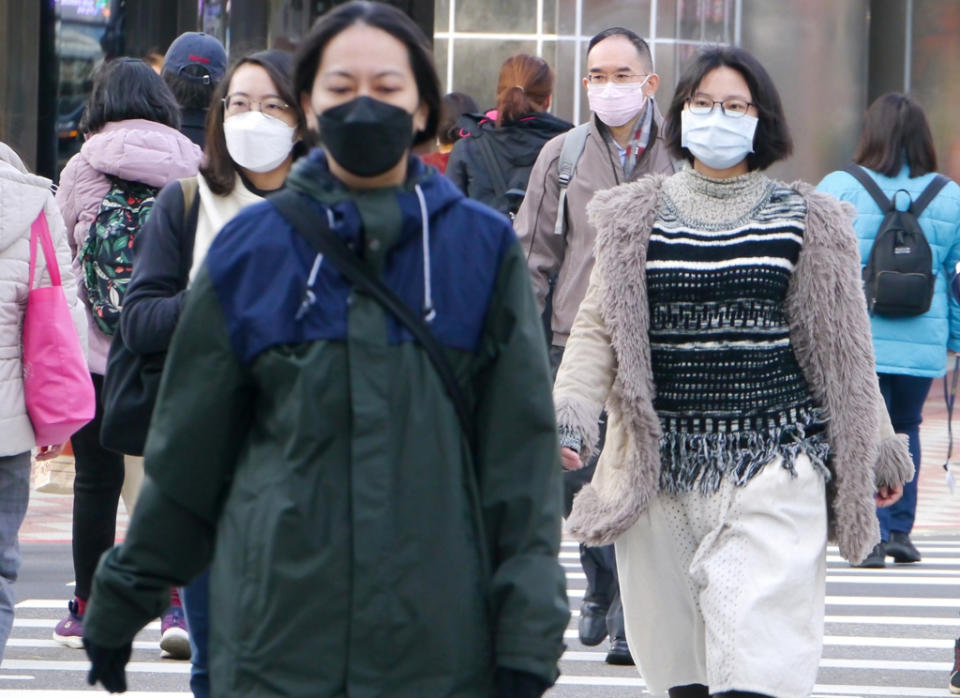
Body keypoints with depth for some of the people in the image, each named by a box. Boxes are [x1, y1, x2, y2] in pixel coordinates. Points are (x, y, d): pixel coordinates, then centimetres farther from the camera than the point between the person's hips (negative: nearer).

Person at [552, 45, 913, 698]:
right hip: (663, 467, 2)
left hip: (774, 467, -2)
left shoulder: (807, 222, 7)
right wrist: (569, 415, -8)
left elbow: (843, 349, 14)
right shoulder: (636, 219, 10)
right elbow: (599, 332, 9)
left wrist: (875, 454, 20)